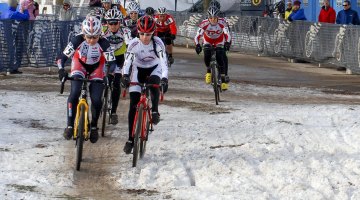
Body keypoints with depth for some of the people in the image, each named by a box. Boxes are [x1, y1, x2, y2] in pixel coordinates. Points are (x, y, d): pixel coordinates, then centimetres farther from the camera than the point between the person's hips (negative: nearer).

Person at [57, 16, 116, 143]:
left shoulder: (103, 43, -32)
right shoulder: (78, 40, -31)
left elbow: (111, 62, -30)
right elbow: (63, 57, -28)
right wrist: (61, 70, -45)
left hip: (97, 67, 0)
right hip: (80, 64, 0)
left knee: (96, 99, -12)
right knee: (74, 93, -21)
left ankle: (94, 127, 13)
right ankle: (70, 126, -11)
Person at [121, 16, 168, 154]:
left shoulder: (157, 43, -25)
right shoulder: (134, 43, -23)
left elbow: (163, 62, -33)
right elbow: (127, 61, -32)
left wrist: (164, 78, -49)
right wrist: (125, 76, -50)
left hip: (154, 69, 0)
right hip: (138, 69, 0)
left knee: (154, 82, -38)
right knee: (133, 104, -7)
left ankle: (155, 111, -17)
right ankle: (131, 139, -3)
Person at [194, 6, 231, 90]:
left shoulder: (222, 22, -30)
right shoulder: (204, 24, -31)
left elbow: (227, 34, -29)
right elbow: (198, 36, -30)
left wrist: (227, 43, -47)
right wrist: (197, 45, -46)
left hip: (219, 41, -1)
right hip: (208, 41, 1)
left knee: (220, 58, -18)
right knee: (206, 56, -24)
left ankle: (224, 79, -10)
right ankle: (208, 71, 4)